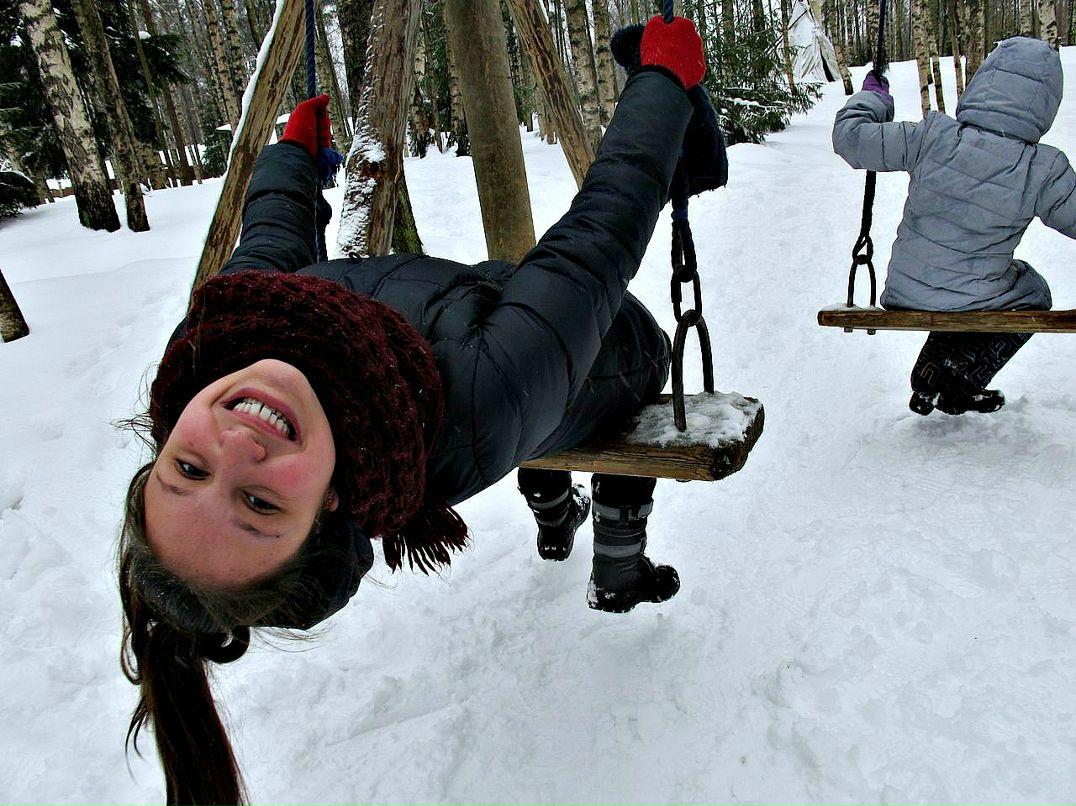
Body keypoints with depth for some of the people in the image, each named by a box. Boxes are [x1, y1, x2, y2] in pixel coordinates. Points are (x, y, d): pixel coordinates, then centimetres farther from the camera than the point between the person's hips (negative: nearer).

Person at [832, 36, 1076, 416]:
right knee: (1033, 292, 31)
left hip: (904, 297, 3)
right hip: (974, 305, -3)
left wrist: (872, 96, 12)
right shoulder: (1042, 171, -17)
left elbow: (849, 135, -8)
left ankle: (935, 367, 36)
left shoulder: (931, 137, -16)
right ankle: (962, 375, 13)